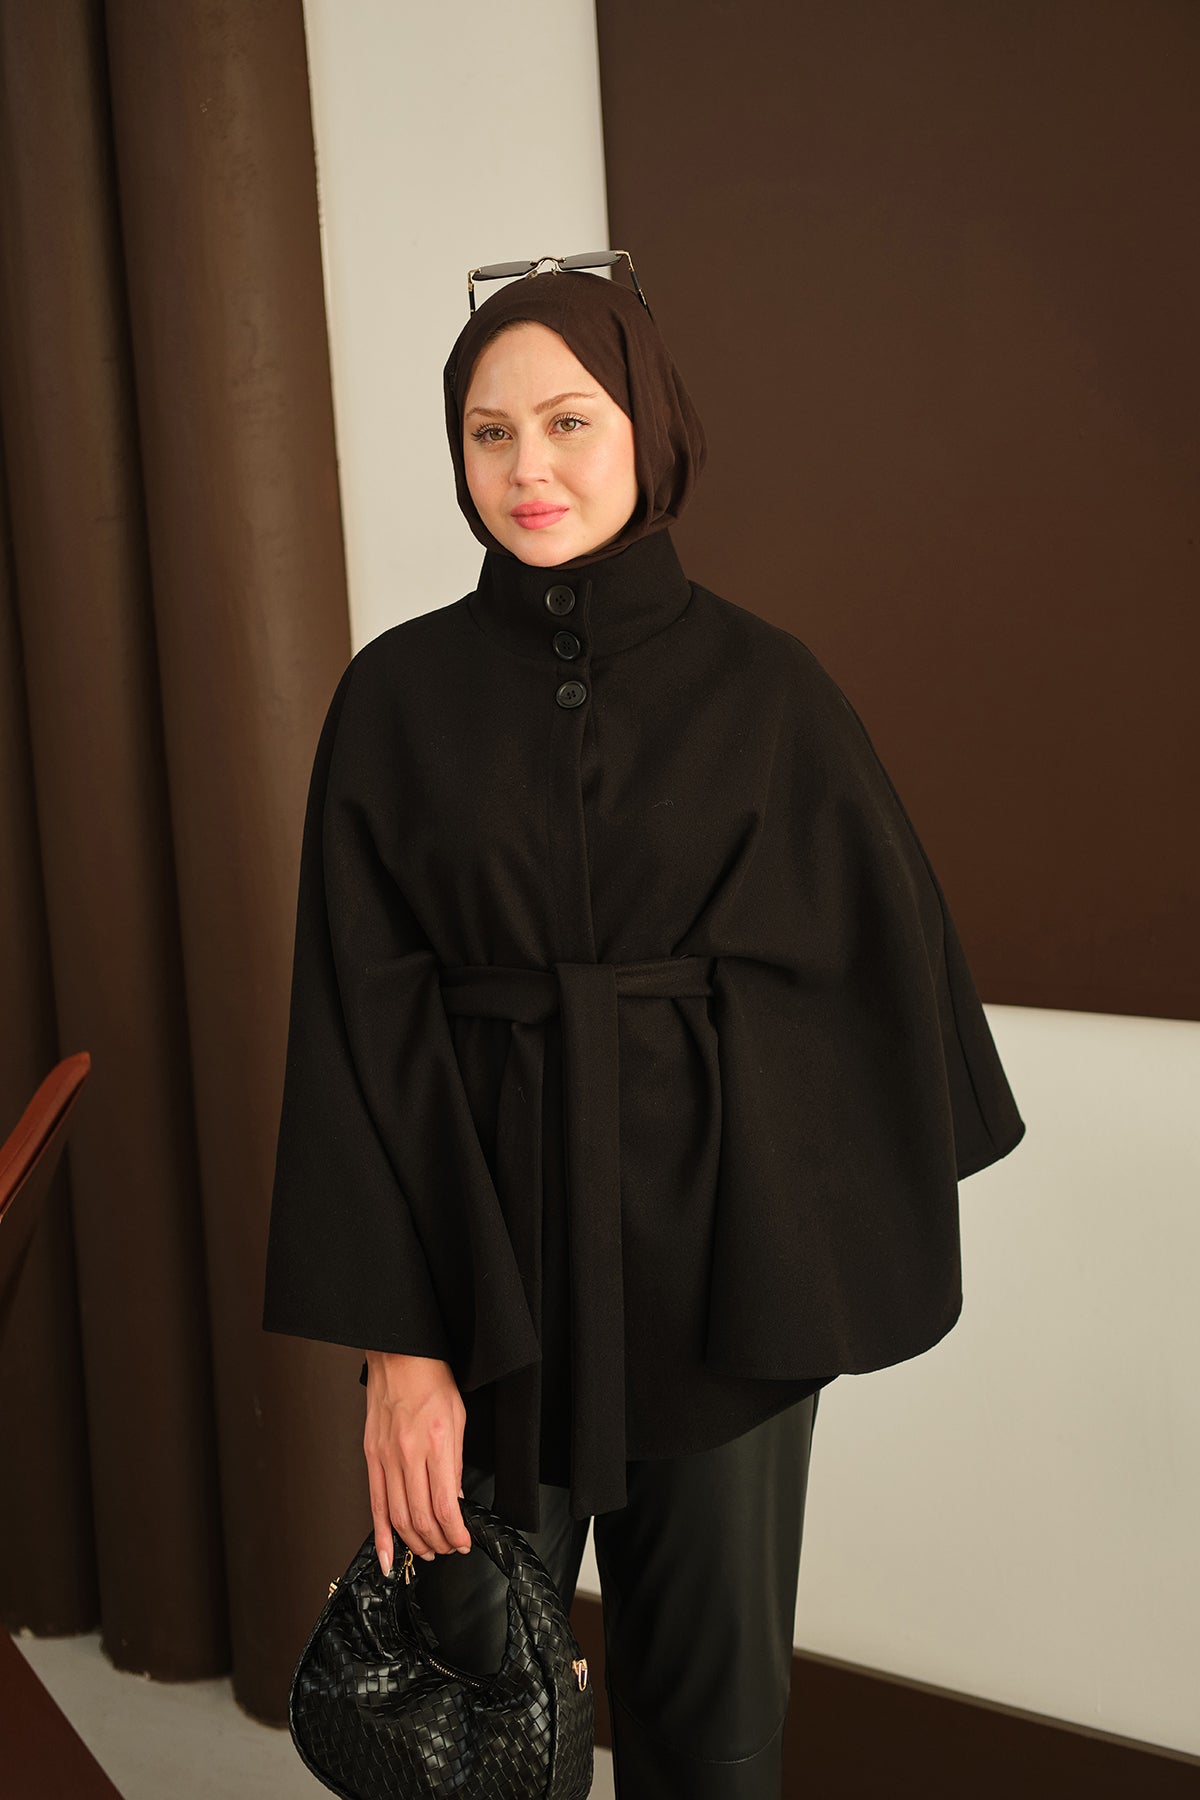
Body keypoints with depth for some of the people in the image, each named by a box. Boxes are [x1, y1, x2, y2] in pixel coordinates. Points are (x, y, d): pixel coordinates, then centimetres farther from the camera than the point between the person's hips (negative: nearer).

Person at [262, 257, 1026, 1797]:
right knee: (474, 1675, 12)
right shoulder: (399, 693, -3)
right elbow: (359, 1019, -7)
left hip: (720, 1249, 0)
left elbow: (883, 932, 5)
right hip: (485, 1244, 0)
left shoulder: (758, 682, -2)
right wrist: (396, 1338, -13)